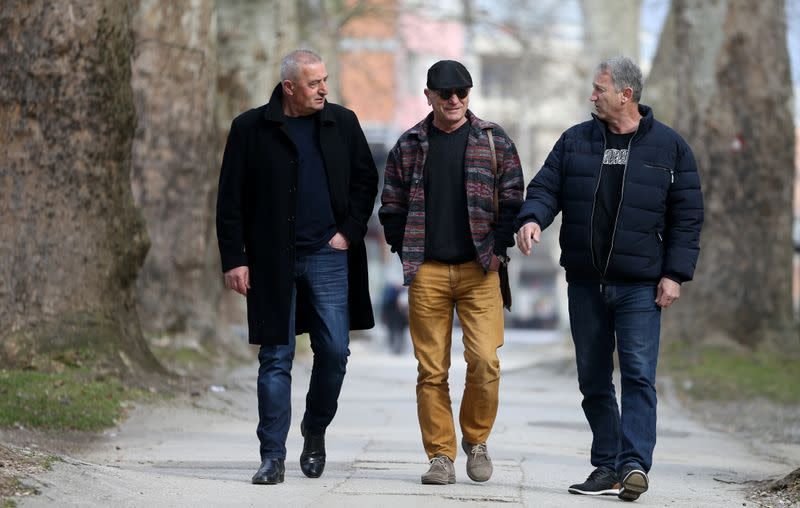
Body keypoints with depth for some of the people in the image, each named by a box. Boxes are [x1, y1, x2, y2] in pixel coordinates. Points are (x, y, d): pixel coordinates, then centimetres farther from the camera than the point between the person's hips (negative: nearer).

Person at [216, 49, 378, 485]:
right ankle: (273, 457, 3)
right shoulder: (250, 129, -1)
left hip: (328, 257, 2)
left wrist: (349, 231, 2)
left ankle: (315, 432, 24)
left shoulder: (342, 123, 6)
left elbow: (366, 180, 14)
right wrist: (234, 259, -6)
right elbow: (230, 201, 0)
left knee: (334, 351, -1)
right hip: (273, 263, -2)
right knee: (276, 359, 0)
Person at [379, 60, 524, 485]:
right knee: (432, 369, 0)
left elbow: (512, 199, 6)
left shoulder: (494, 141, 6)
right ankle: (441, 455, 6)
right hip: (426, 273, 1)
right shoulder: (409, 146, 10)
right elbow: (392, 207, 14)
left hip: (478, 271, -1)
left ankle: (476, 440, 10)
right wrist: (407, 254, 4)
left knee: (484, 360, -12)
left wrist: (497, 249, -3)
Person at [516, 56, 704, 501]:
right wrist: (533, 218, -14)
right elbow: (546, 187, 9)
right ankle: (606, 468, 14)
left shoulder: (668, 147, 1)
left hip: (640, 286, -4)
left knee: (639, 375, -13)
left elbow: (687, 215, 1)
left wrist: (675, 274, -7)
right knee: (593, 380, 7)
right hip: (585, 283, 4)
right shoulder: (576, 141, 10)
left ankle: (634, 464, -19)